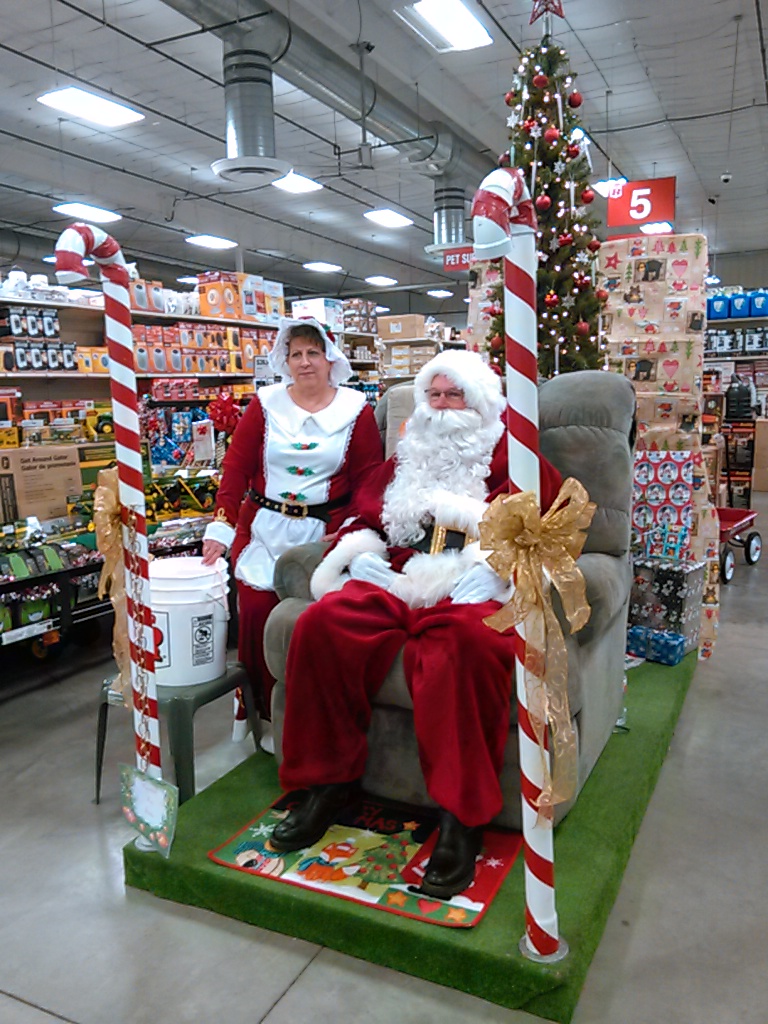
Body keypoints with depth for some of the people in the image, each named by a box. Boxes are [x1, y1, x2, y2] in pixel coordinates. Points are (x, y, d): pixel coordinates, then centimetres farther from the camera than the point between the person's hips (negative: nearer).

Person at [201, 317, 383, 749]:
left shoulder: (356, 409, 5)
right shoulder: (266, 403, 7)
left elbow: (368, 479, 1)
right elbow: (236, 466, 2)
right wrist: (221, 527, -7)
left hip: (325, 534, -1)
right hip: (264, 531, 2)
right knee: (258, 612, -9)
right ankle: (272, 717, 12)